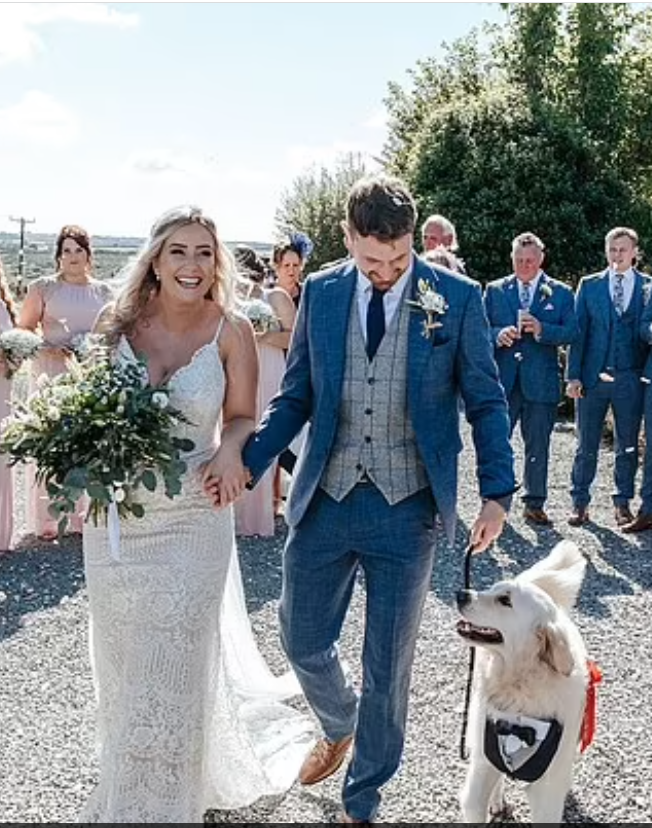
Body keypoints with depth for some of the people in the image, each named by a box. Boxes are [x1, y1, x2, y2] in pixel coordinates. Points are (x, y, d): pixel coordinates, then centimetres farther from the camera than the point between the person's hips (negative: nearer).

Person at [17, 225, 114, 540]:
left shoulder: (103, 290, 12)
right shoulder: (42, 288, 3)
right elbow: (23, 331, 2)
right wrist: (49, 349, -14)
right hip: (51, 375, -3)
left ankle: (84, 515, 14)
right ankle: (46, 520, 4)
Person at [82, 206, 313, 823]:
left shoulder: (231, 330, -8)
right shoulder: (117, 324, -3)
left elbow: (241, 417, 1)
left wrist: (231, 450, -21)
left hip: (193, 519, -2)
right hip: (116, 516, 3)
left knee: (174, 663, 5)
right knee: (122, 660, 16)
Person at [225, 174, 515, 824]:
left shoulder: (457, 298, -5)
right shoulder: (320, 292, 1)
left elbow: (486, 402, 1)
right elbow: (296, 396, 5)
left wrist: (496, 492, -7)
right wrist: (248, 463, -9)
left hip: (406, 509, -2)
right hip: (323, 501, 2)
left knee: (387, 665, 9)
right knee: (302, 641, 13)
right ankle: (338, 727, 47)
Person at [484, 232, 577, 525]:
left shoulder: (561, 293, 6)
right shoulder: (495, 290, 9)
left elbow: (571, 333, -1)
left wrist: (541, 330, -17)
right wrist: (498, 334, -16)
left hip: (541, 380, 0)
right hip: (502, 379, 0)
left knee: (538, 444, 7)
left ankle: (534, 504, 18)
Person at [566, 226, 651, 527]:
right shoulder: (589, 285, 6)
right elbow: (578, 331, 3)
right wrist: (573, 375, -4)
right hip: (593, 376, 0)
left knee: (628, 446, 8)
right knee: (586, 445, 5)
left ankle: (623, 503, 20)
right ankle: (580, 502, 14)